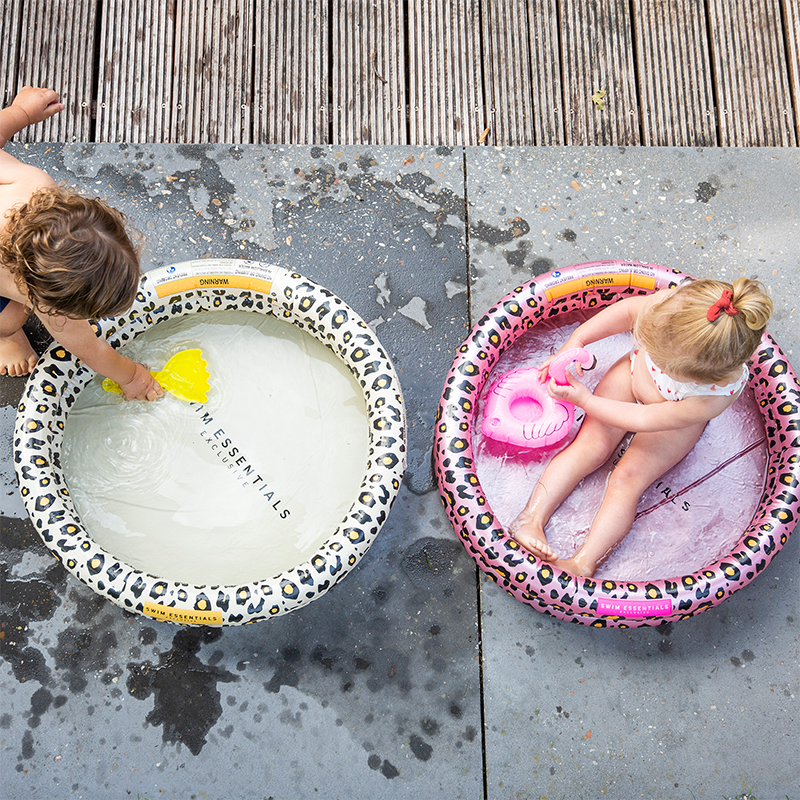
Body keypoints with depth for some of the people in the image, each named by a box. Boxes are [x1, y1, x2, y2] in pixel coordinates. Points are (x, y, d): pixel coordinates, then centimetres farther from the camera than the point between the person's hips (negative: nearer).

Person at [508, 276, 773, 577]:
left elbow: (645, 420, -30)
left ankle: (582, 564, -17)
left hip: (672, 419, -3)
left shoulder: (715, 396, -43)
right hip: (633, 372, 4)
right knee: (591, 444, -10)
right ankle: (531, 519, -12)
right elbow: (629, 310, -16)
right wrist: (577, 339, -21)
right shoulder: (678, 301, -38)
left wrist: (584, 400, -24)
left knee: (628, 478, -15)